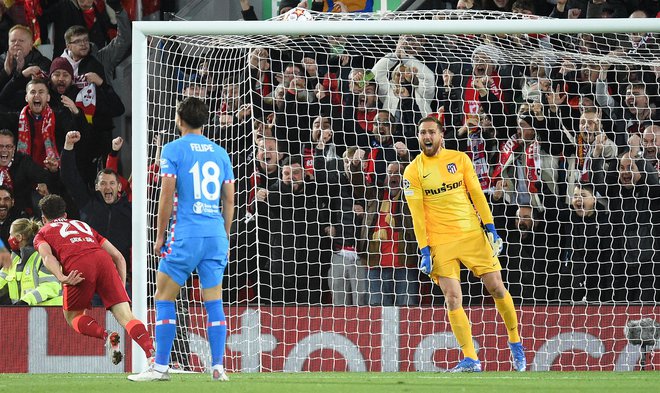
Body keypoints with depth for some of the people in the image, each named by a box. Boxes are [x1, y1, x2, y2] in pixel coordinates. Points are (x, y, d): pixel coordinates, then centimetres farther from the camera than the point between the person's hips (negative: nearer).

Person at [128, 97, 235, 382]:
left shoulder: (173, 150, -3)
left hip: (186, 235, -5)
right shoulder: (220, 153, 12)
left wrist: (160, 236, 1)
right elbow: (229, 200, 13)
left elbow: (167, 196, -7)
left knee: (164, 297, 3)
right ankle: (218, 367, 2)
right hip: (216, 235, 5)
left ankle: (160, 366, 0)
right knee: (214, 302, 7)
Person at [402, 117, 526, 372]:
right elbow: (417, 213, -2)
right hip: (440, 242, -2)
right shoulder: (413, 171, 0)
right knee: (452, 297, -12)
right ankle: (470, 360, -10)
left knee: (497, 288, 0)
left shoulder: (459, 159, 6)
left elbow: (476, 194, 7)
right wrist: (424, 250, -8)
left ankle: (515, 343, 21)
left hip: (472, 234, 2)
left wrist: (490, 227, 0)